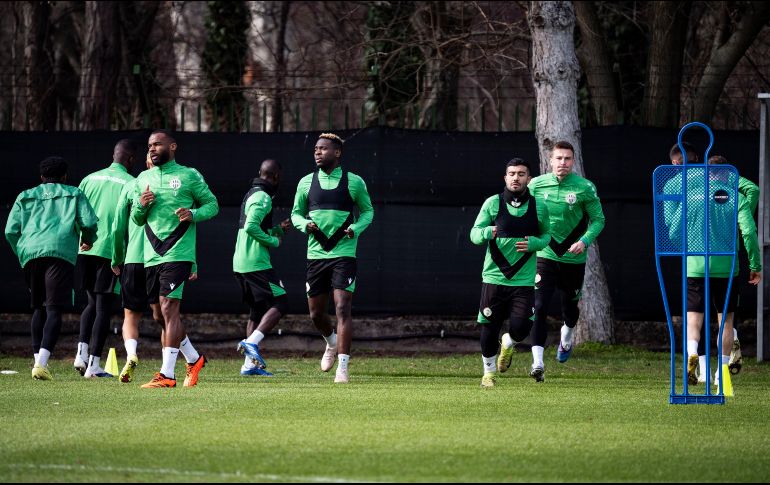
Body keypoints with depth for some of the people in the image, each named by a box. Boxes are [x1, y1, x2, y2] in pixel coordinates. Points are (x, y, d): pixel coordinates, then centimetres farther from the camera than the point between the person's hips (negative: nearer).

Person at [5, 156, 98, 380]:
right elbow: (89, 222, 6)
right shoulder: (74, 195, 18)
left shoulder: (26, 197, 24)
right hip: (60, 252, -3)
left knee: (39, 309, 18)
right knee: (54, 310, -8)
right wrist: (88, 241, 26)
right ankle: (41, 364, -23)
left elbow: (10, 231, 14)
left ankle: (38, 360, 12)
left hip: (30, 253, 3)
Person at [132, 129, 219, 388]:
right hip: (152, 256, 6)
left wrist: (193, 214, -14)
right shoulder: (143, 179, 15)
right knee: (163, 314, 11)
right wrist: (141, 205, -3)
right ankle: (193, 359, 30)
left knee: (168, 307, -15)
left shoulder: (189, 176, 1)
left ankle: (167, 374, -16)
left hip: (178, 253, -6)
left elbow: (212, 204, 5)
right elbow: (136, 219, 19)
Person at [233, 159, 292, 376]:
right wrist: (274, 241, -12)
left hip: (241, 264, 10)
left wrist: (278, 229, 20)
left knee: (257, 311, 13)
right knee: (279, 304, -9)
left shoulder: (250, 195, 20)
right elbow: (251, 227, -23)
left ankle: (250, 364, 9)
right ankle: (251, 342, -23)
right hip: (256, 264, -10)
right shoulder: (263, 197, -11)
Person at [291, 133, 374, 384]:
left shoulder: (354, 182, 0)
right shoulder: (306, 182, 6)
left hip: (344, 254, -3)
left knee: (343, 308, -14)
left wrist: (356, 228, -9)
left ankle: (343, 366, -14)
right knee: (316, 313, 10)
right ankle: (331, 342, 42)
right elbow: (296, 213, 16)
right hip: (315, 254, 3)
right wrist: (305, 225, -7)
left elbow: (367, 211, 11)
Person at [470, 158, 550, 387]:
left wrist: (534, 243, -8)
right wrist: (487, 233, -23)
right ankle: (489, 371, 26)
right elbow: (474, 233, 1)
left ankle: (508, 344, 26)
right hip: (494, 277, 0)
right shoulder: (492, 203, -1)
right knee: (489, 328, 2)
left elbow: (546, 235, 15)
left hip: (524, 280, 0)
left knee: (521, 327, -12)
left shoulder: (539, 207, 3)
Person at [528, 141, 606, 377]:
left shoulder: (584, 188, -6)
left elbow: (598, 219, 1)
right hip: (544, 255, 0)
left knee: (570, 305, 17)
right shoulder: (537, 185, -3)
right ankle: (537, 360, -17)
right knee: (539, 307, -16)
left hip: (573, 258, 0)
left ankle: (567, 337, 51)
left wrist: (585, 241, -15)